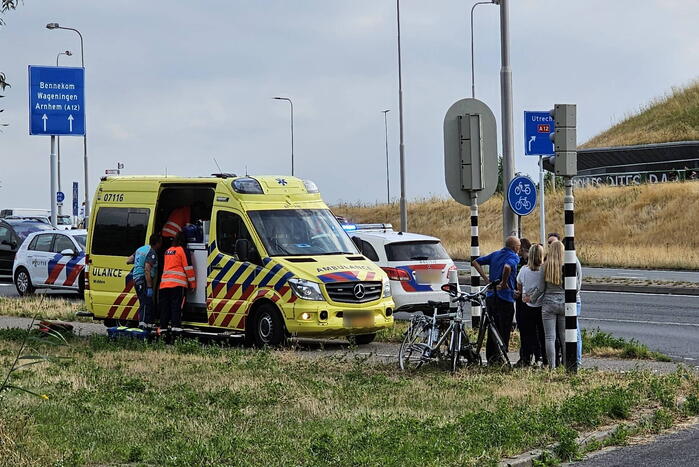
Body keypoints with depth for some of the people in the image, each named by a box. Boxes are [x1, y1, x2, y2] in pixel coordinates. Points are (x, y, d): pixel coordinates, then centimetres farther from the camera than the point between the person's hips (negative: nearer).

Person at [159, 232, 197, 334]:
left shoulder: (168, 251, 19)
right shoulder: (182, 250, -1)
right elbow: (188, 267, -3)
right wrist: (193, 283, 3)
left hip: (165, 282, 6)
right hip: (178, 282, -6)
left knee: (165, 305, 7)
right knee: (176, 304, -7)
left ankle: (163, 326, 7)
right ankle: (175, 325, -14)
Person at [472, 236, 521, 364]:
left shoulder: (495, 254, 13)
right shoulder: (513, 257, -10)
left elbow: (475, 262, 14)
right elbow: (507, 267, -33)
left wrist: (486, 278, 9)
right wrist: (504, 283, -19)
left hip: (490, 297, 7)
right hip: (505, 298, -7)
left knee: (492, 330, 14)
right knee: (504, 332, -1)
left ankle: (490, 358, 17)